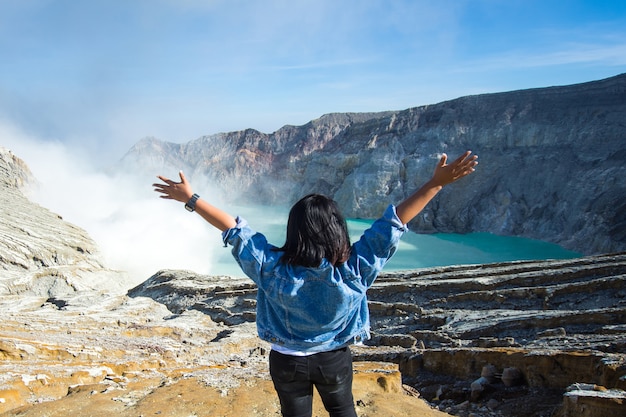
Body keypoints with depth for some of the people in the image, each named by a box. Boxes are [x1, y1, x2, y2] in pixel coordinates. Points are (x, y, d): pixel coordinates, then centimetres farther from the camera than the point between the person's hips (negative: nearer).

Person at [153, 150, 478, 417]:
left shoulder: (272, 267, -24)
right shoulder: (354, 268, -24)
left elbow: (234, 229, -18)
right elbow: (394, 222, -24)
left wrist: (190, 199, -9)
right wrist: (436, 183, -21)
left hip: (287, 361, 0)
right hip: (335, 359, 1)